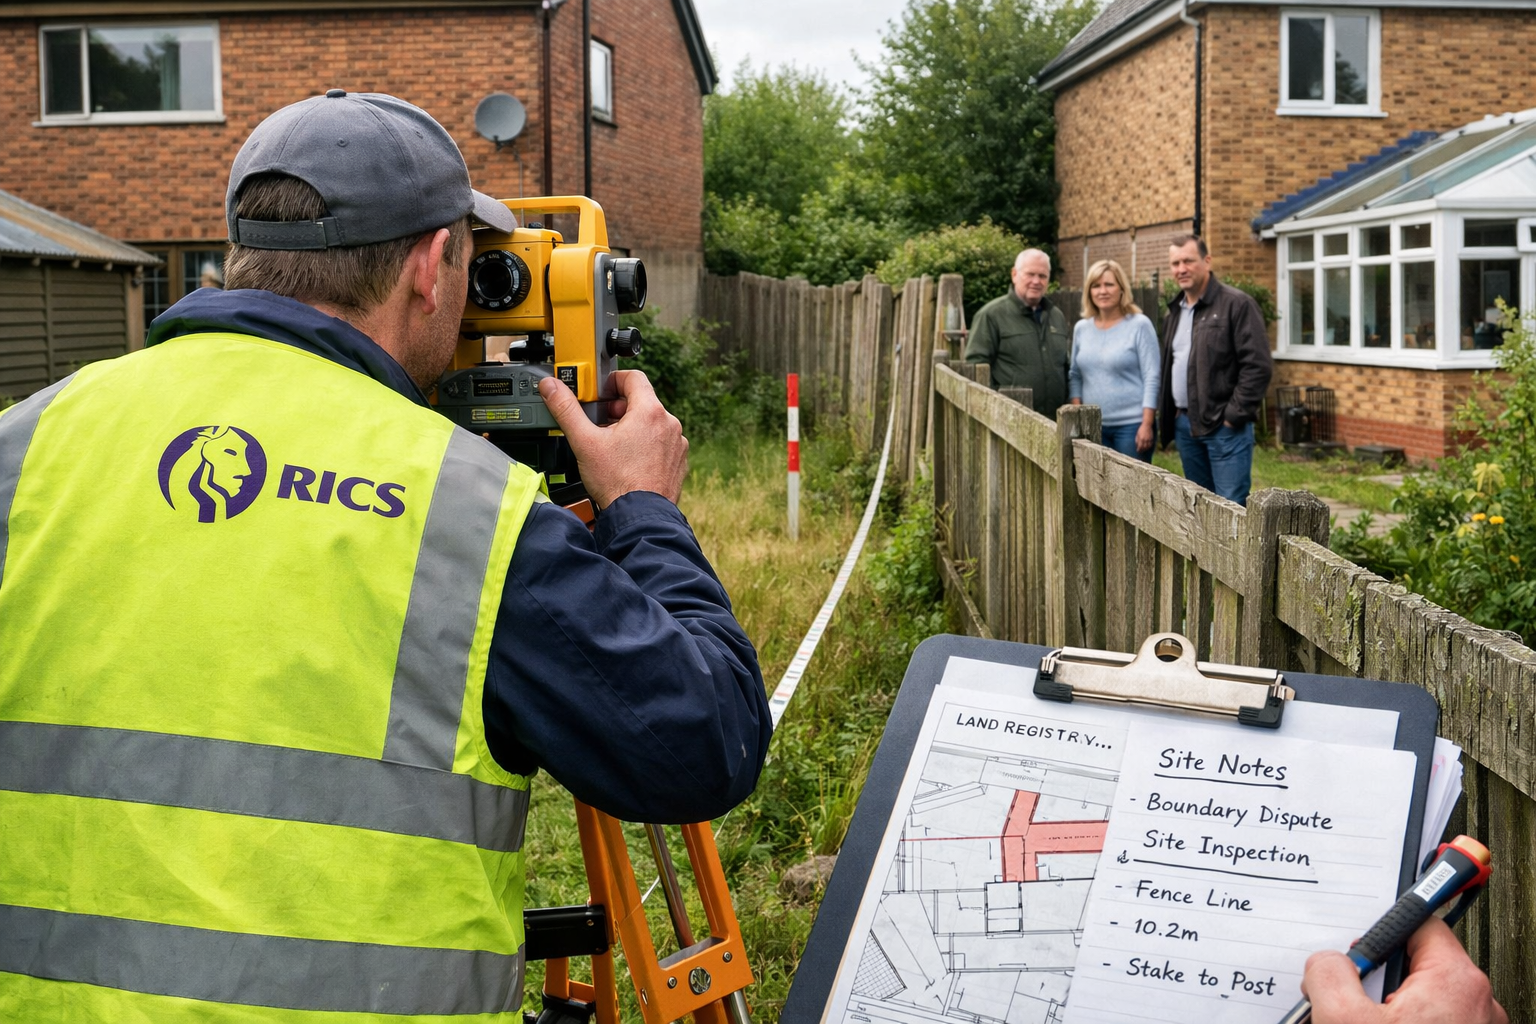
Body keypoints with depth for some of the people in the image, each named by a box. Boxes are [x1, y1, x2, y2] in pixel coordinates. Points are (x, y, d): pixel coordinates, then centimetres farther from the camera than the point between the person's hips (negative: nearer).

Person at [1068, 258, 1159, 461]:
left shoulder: (1140, 325, -4)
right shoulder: (1081, 328, 10)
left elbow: (1152, 378, -8)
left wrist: (1147, 424, -14)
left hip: (1132, 425, -4)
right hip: (1092, 426, 4)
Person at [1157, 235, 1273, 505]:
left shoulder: (1236, 304, -8)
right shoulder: (1175, 311, 17)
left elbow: (1258, 365, -14)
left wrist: (1235, 414, -16)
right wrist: (1167, 413, 13)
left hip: (1224, 425, -8)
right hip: (1185, 424, 8)